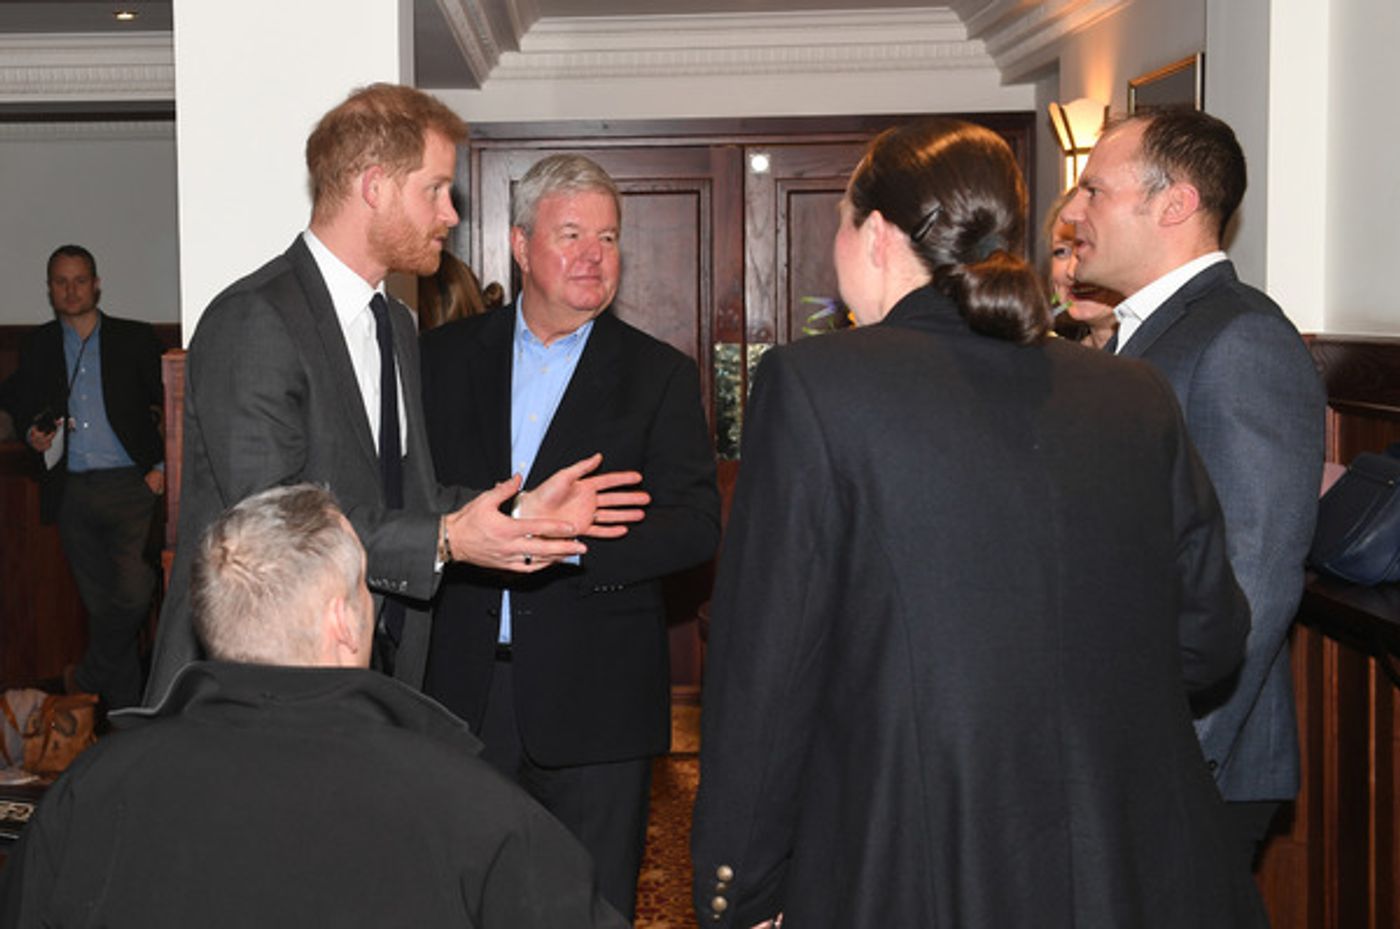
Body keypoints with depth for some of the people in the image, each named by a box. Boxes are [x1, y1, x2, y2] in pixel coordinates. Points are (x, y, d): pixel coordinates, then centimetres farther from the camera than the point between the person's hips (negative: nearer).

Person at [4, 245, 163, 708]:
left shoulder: (136, 338, 5)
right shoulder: (38, 345, 13)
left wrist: (162, 466, -5)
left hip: (129, 484, -2)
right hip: (71, 492, 3)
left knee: (133, 591, -16)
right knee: (99, 601, 6)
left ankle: (90, 677, 7)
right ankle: (124, 709, 16)